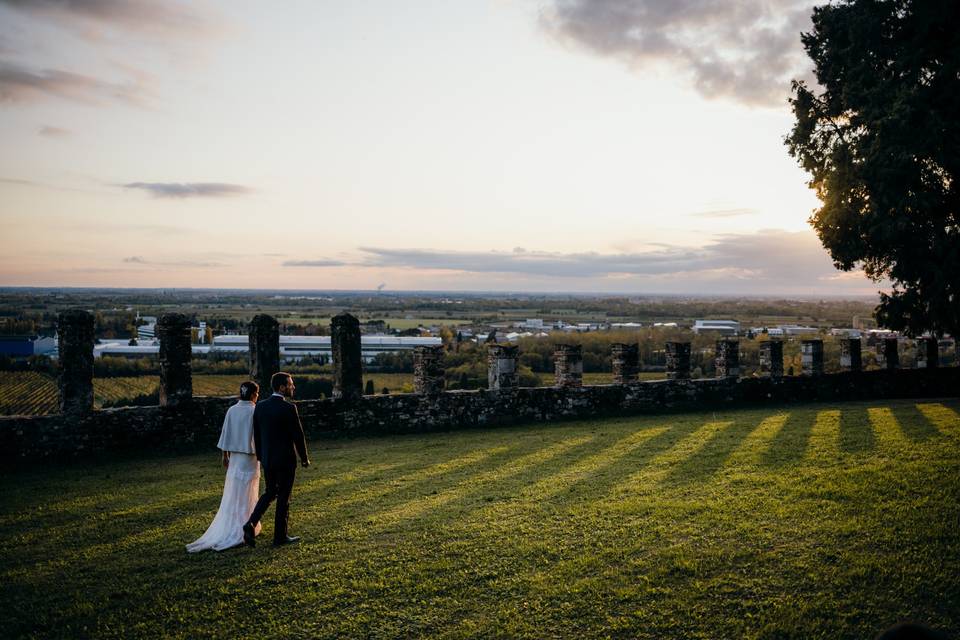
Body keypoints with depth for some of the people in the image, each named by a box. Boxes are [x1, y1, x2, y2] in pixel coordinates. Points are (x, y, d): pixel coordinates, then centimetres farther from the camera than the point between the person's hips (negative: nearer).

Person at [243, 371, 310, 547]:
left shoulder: (260, 407, 2)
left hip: (267, 458, 6)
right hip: (285, 459, -6)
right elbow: (298, 436, -13)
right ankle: (280, 536, 14)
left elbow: (256, 435, 9)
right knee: (283, 497, 6)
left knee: (269, 492, 20)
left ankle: (251, 523, 2)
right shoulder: (289, 408, -17)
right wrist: (304, 458, 0)